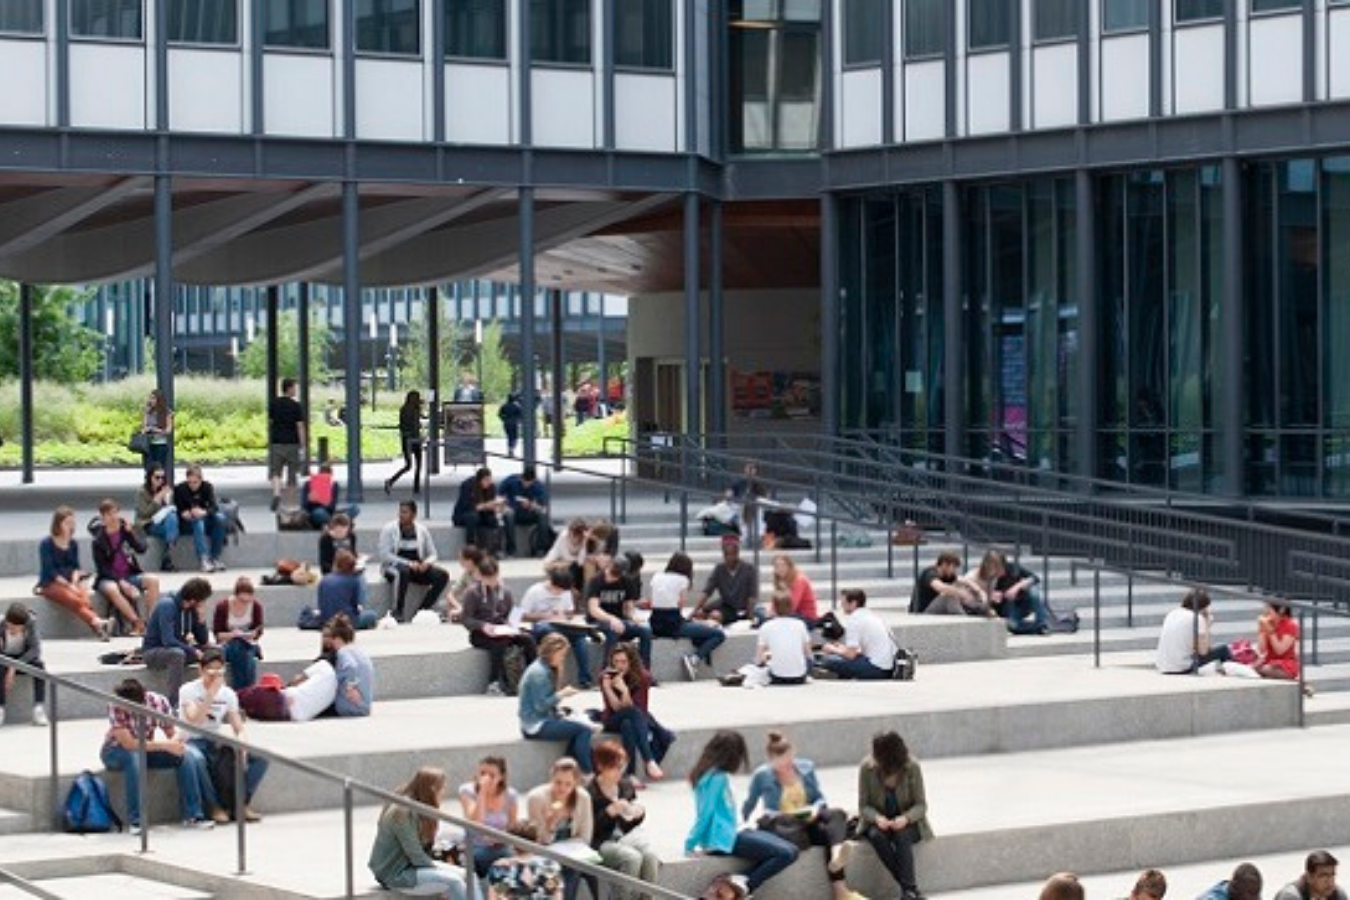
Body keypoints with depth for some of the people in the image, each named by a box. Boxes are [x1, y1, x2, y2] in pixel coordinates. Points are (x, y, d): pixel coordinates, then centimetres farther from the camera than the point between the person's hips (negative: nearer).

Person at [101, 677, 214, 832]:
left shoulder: (159, 702, -18)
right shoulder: (116, 707, -29)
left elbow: (172, 733, -7)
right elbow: (128, 744, -34)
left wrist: (176, 740, -31)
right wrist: (166, 745, -39)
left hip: (146, 748, 4)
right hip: (116, 751, -4)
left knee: (186, 754, -19)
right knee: (134, 756, -38)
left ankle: (192, 815, -14)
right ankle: (135, 821, -31)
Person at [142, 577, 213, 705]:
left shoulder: (192, 609, 0)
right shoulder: (167, 605, -22)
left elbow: (203, 641, 3)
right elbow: (168, 640, -31)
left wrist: (200, 618, -12)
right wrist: (193, 651, -28)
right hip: (153, 651, -8)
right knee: (177, 654, -39)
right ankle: (171, 703, -41)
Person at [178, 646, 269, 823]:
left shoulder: (228, 694, 4)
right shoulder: (188, 690, -10)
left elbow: (239, 729, 1)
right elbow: (194, 720, -26)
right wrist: (211, 694, -29)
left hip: (216, 742, 5)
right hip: (193, 742, -5)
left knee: (260, 757, -17)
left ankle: (244, 804, -11)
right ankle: (215, 807, -24)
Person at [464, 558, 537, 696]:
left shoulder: (505, 592, 10)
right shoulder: (472, 593, -4)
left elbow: (511, 615, 15)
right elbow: (465, 618, -8)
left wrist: (510, 625, -9)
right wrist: (483, 626, -25)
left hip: (502, 631, 5)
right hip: (480, 634, -4)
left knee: (528, 638, -22)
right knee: (499, 642, -38)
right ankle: (494, 683, -30)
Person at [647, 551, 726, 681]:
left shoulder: (656, 577, 13)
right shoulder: (682, 580, -1)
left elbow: (652, 603, 13)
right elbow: (680, 606, -2)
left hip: (656, 626, 7)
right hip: (674, 626, -7)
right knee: (719, 635, -2)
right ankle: (693, 658, -14)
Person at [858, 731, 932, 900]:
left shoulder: (912, 767, -15)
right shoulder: (867, 768, -13)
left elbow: (921, 805, -9)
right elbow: (863, 805, -7)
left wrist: (906, 818, -31)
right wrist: (877, 818, -29)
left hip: (906, 823, -1)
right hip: (879, 822, 1)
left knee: (902, 835, -35)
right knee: (876, 836, -33)